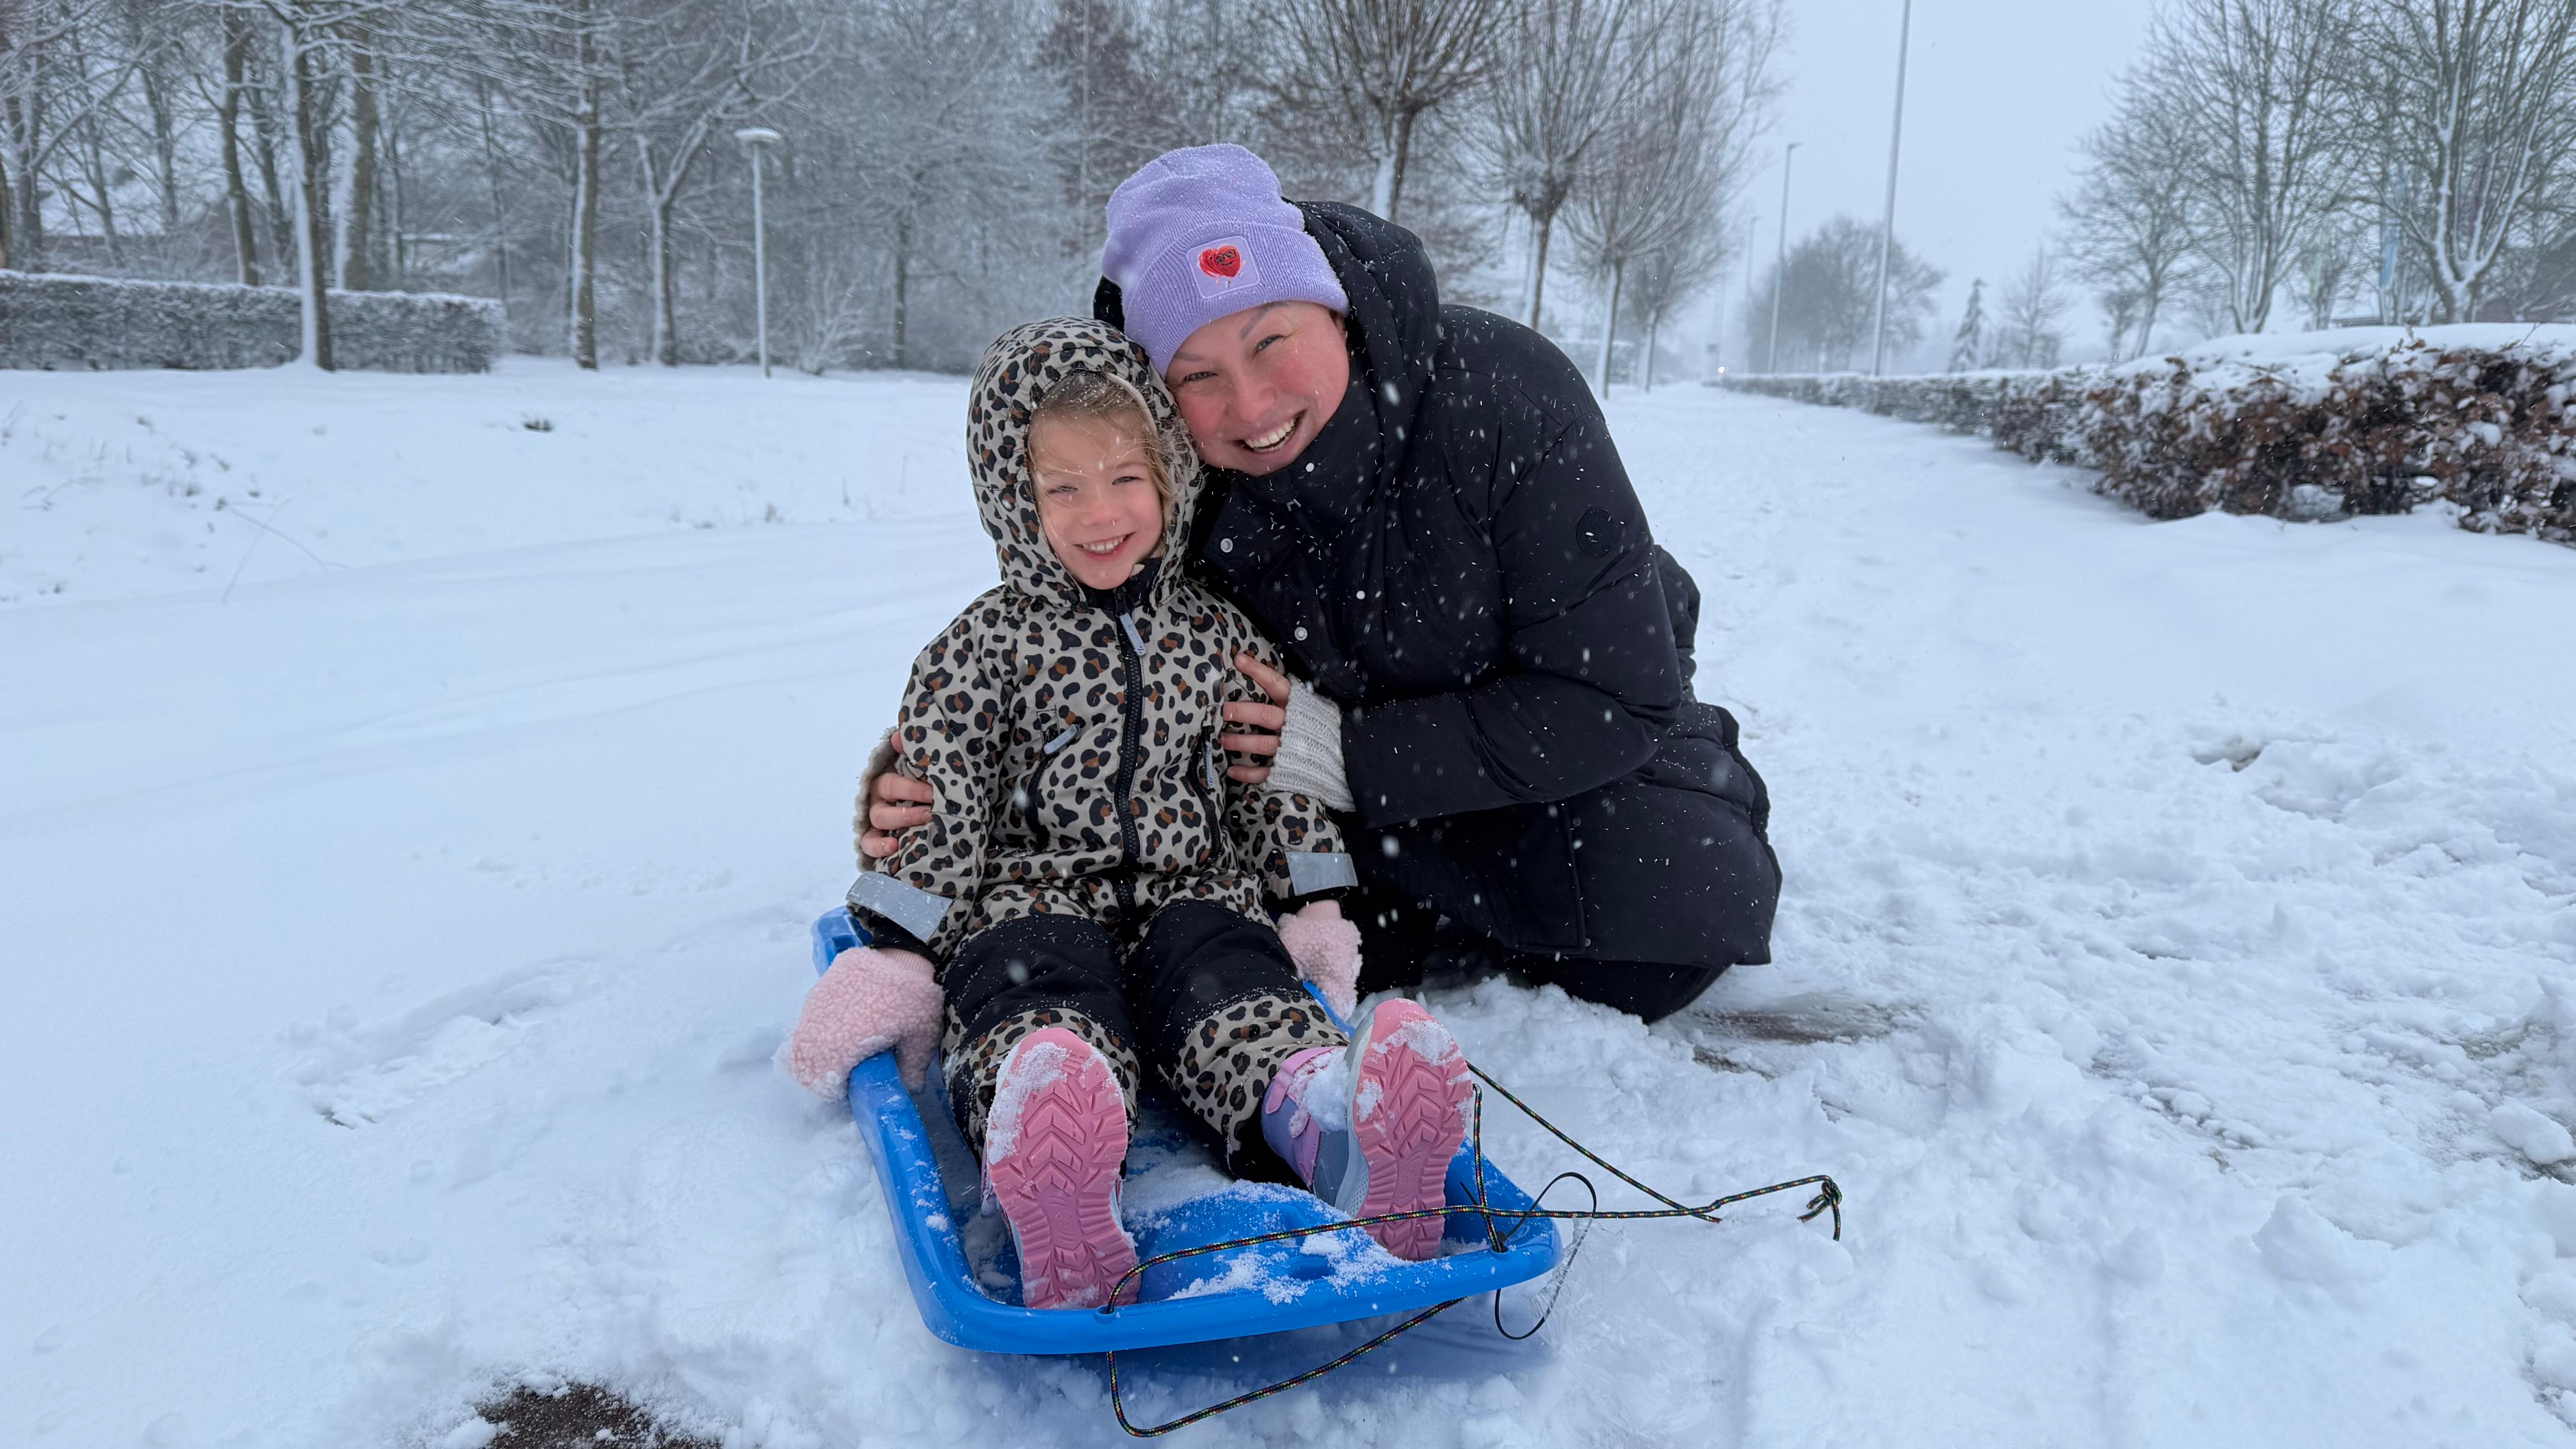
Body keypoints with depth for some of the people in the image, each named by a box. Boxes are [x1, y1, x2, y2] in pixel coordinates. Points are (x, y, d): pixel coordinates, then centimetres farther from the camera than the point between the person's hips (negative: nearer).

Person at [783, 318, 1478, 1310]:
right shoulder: (986, 646, 5)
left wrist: (1316, 912, 11)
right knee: (1041, 984, -34)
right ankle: (1048, 1179, -67)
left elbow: (1273, 780, 18)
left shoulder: (1215, 634, 14)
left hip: (1189, 895, 2)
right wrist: (895, 960, -8)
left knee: (1228, 974, -30)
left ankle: (1323, 1125, -62)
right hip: (1031, 899, -2)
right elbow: (935, 808, 0)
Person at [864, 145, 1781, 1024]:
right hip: (1372, 813, 3)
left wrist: (1356, 760, -31)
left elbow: (1616, 701, -27)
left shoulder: (1506, 395, -28)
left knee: (1686, 901, -28)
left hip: (1574, 751, -2)